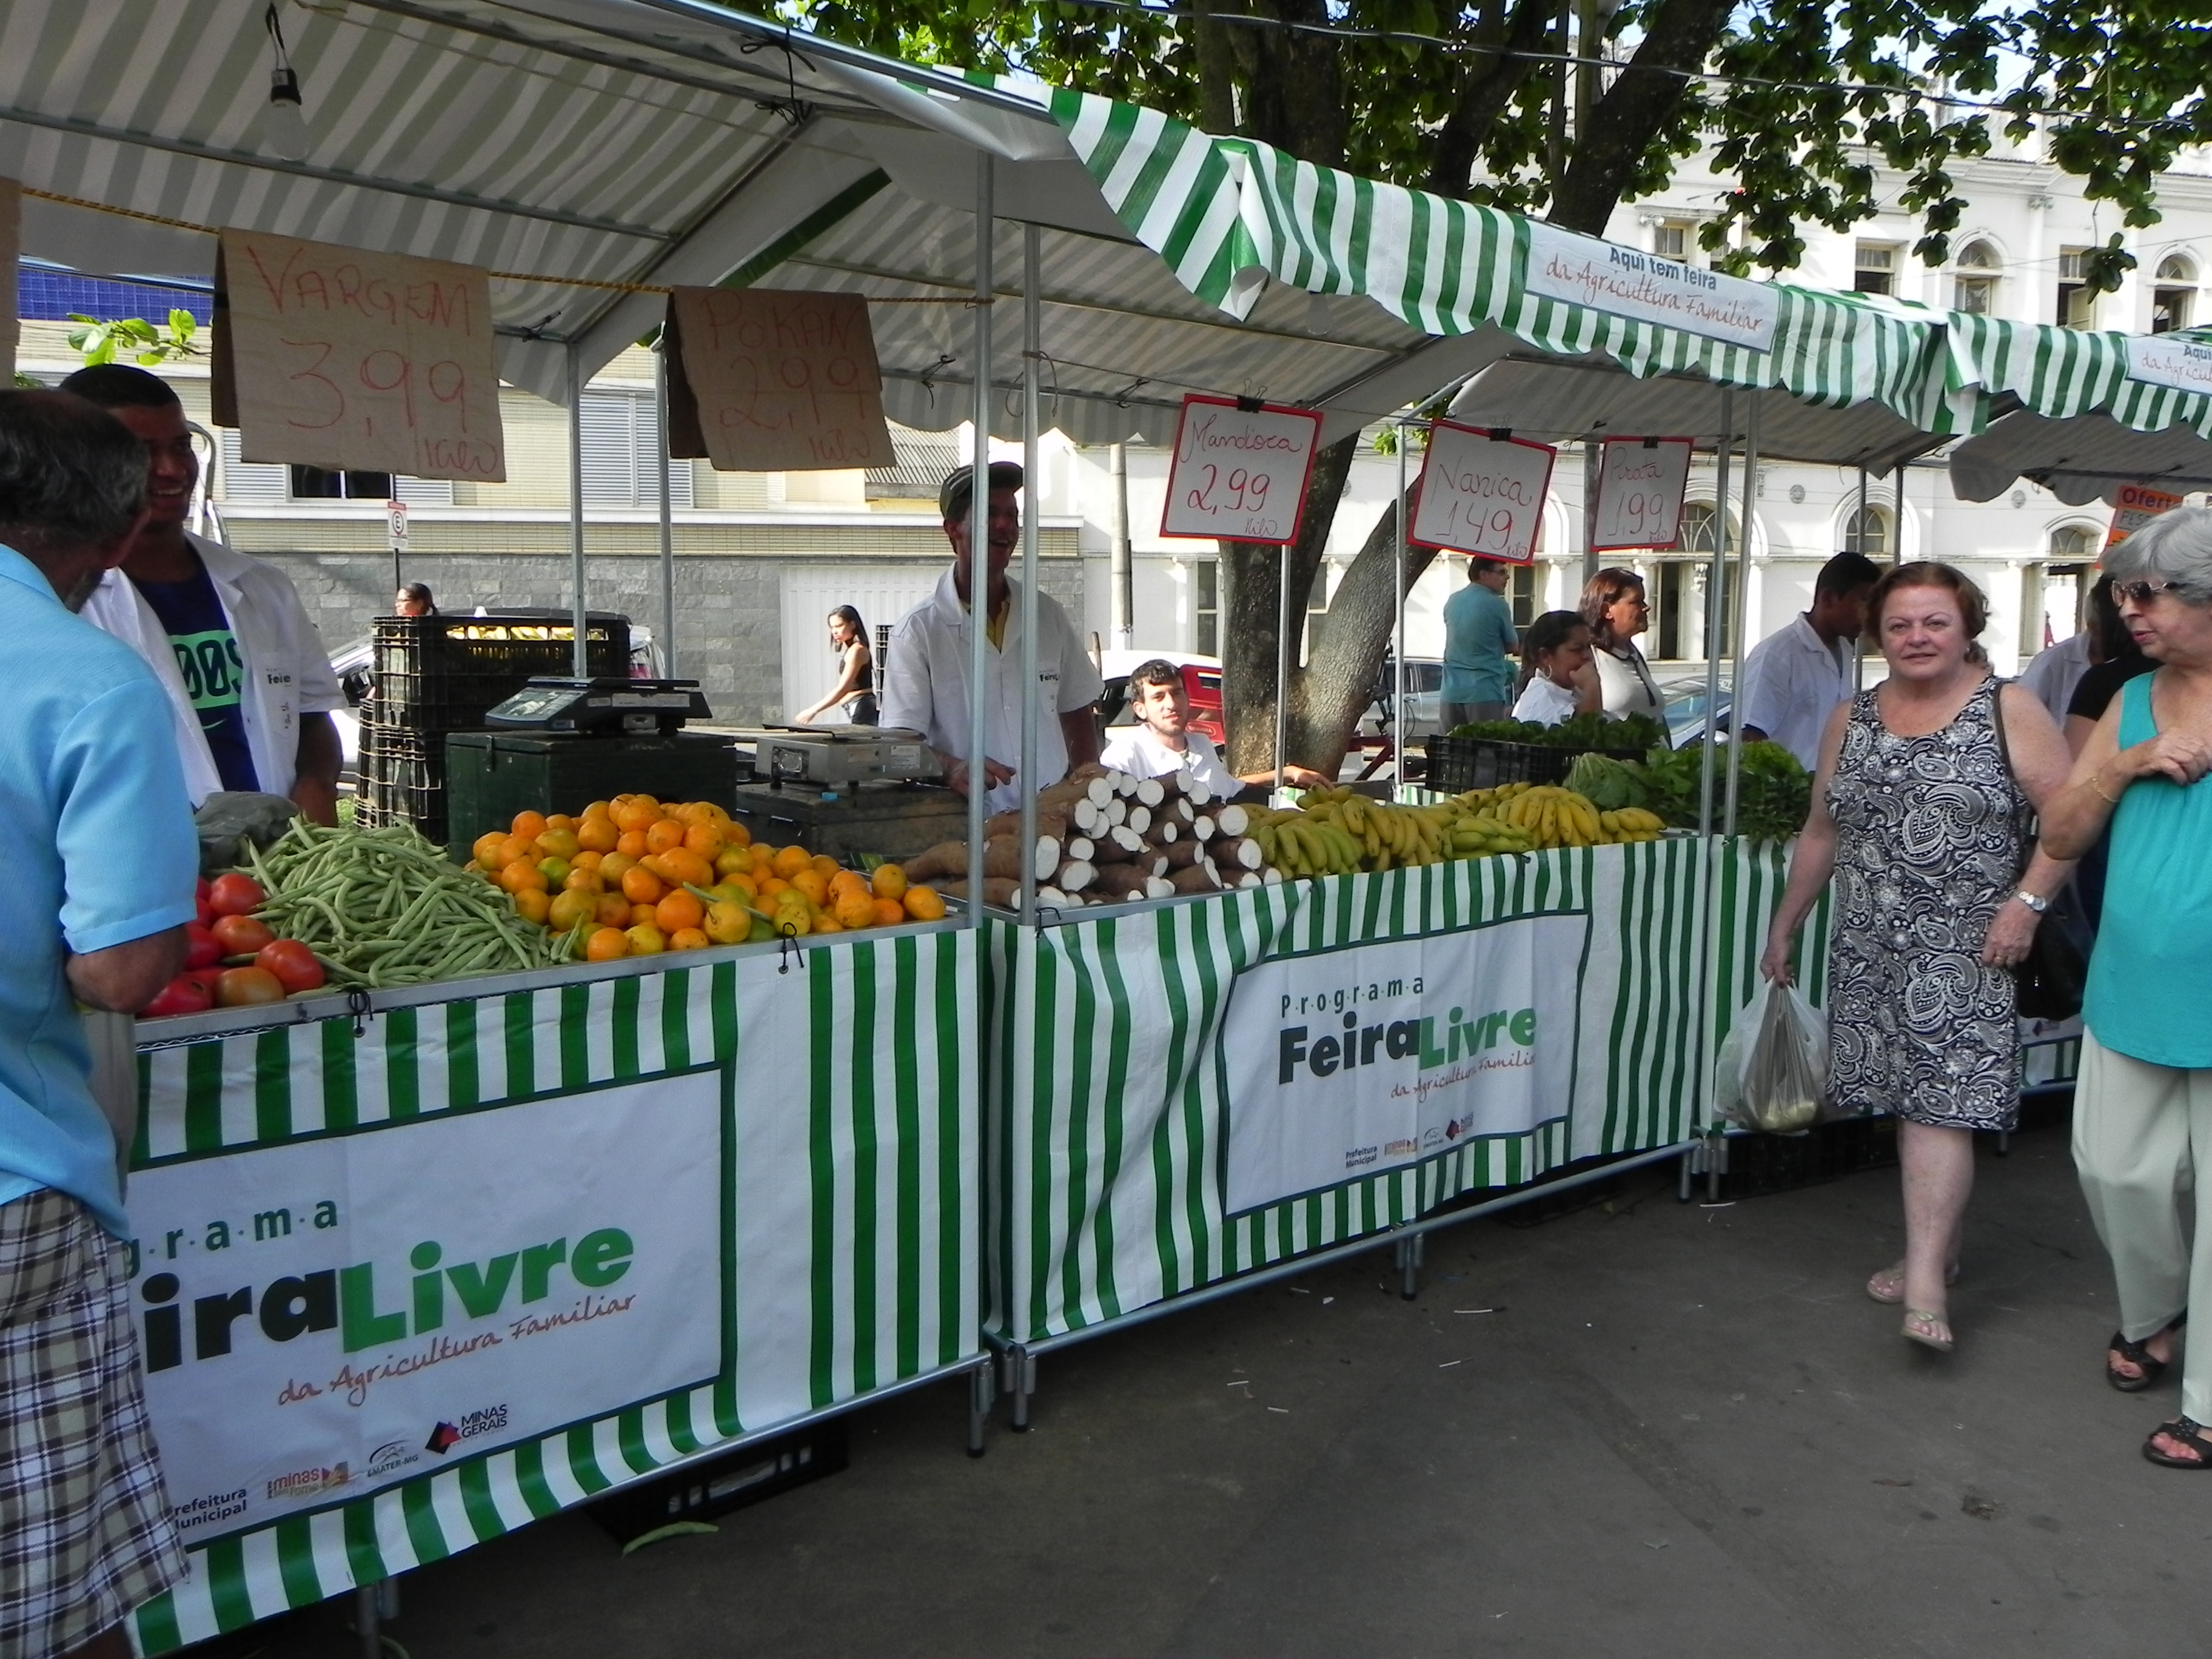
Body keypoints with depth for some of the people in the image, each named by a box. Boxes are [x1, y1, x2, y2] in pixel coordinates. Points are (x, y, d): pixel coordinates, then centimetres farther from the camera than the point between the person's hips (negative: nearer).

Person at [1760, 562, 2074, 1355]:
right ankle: (1939, 1242, 23)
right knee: (1907, 1101, 9)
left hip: (1963, 950, -5)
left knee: (1940, 1103, -10)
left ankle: (1926, 1277, -10)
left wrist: (2027, 901, -15)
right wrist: (1784, 925, 19)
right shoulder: (1850, 721, 11)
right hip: (1871, 949, 5)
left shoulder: (2008, 711, -2)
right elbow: (1821, 831, 17)